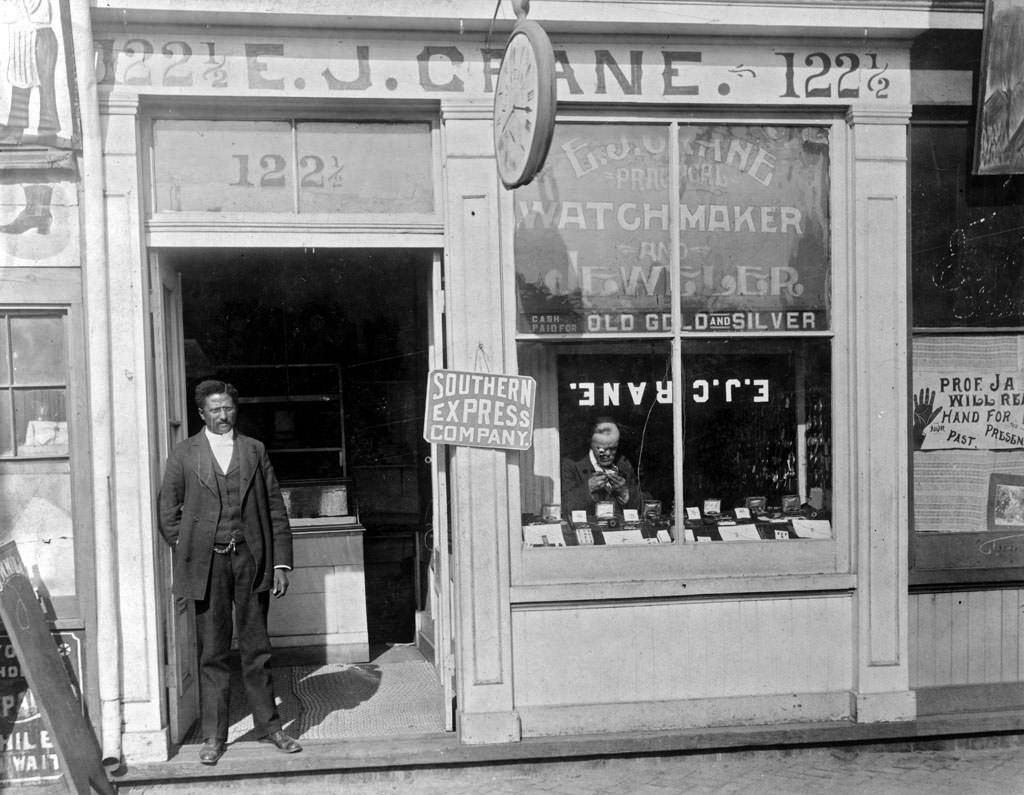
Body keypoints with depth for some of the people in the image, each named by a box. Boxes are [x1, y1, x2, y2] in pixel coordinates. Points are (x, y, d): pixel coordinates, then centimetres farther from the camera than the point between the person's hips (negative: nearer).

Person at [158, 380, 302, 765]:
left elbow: (276, 508, 6)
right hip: (207, 563, -1)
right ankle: (214, 735, 15)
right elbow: (168, 511, 7)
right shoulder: (184, 454, 5)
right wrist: (188, 552, 0)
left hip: (251, 559, 1)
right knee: (212, 653, 4)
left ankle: (269, 725, 20)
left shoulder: (255, 450, 8)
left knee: (257, 648, 9)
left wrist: (281, 562, 1)